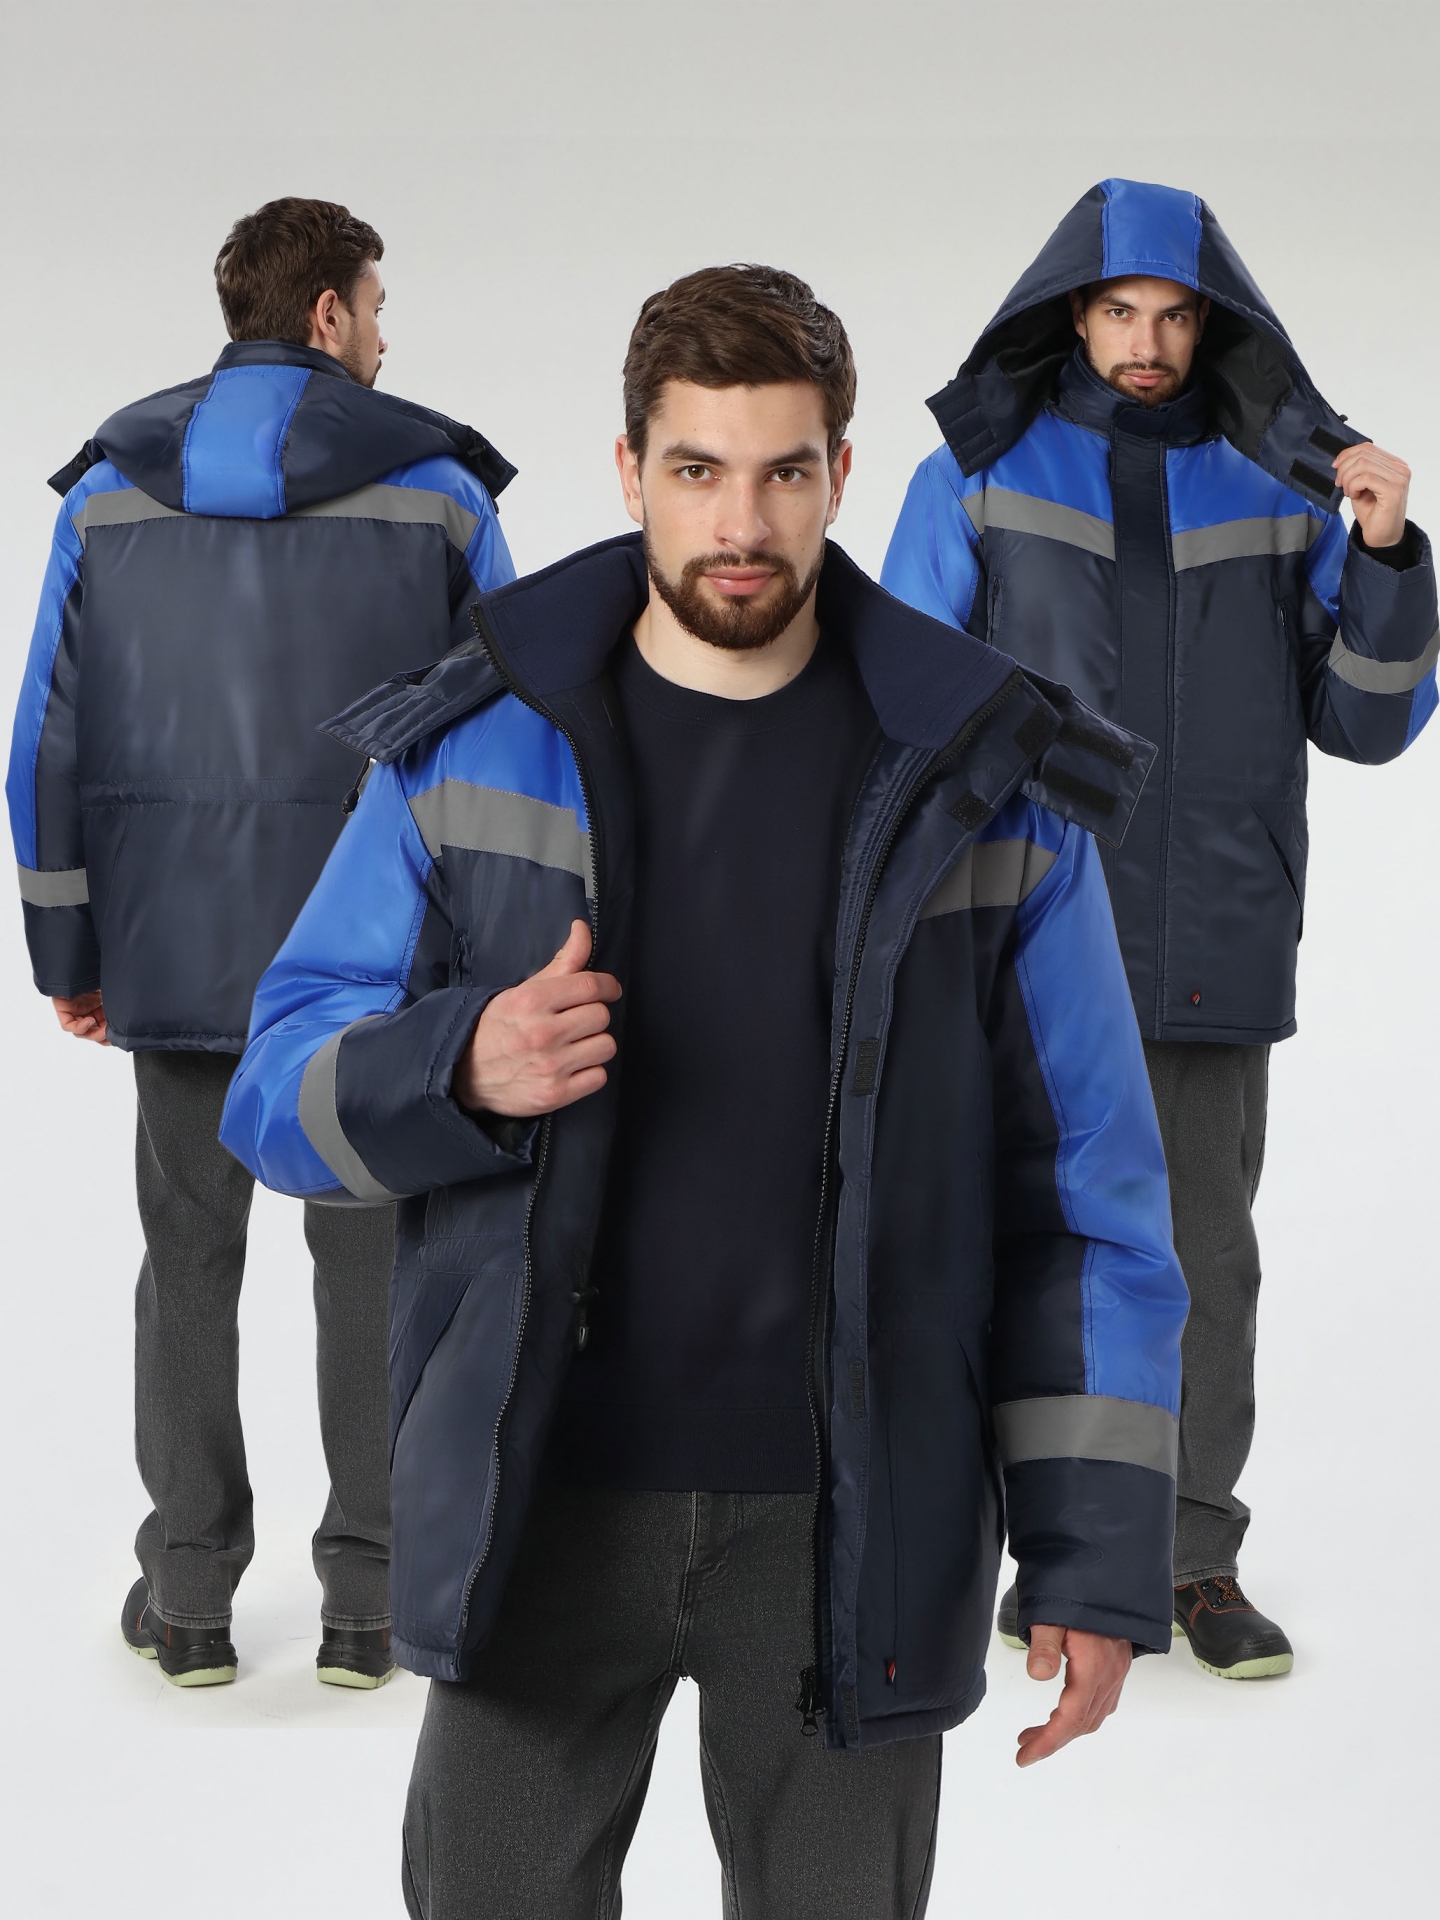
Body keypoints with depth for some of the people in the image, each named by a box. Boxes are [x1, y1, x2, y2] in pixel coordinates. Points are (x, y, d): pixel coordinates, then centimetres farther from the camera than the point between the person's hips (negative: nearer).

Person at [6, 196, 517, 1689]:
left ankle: (188, 1597, 15)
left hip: (174, 950, 2)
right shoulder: (432, 486, -2)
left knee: (189, 1255, 10)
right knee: (371, 1257, 6)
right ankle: (367, 1599, 11)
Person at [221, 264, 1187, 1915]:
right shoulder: (468, 748, -1)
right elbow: (280, 1095, 1)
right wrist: (461, 1067, -21)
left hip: (844, 1530, 0)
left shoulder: (984, 786, -2)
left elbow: (1087, 1192, 1)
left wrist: (1101, 1555, -3)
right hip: (540, 1507, 1)